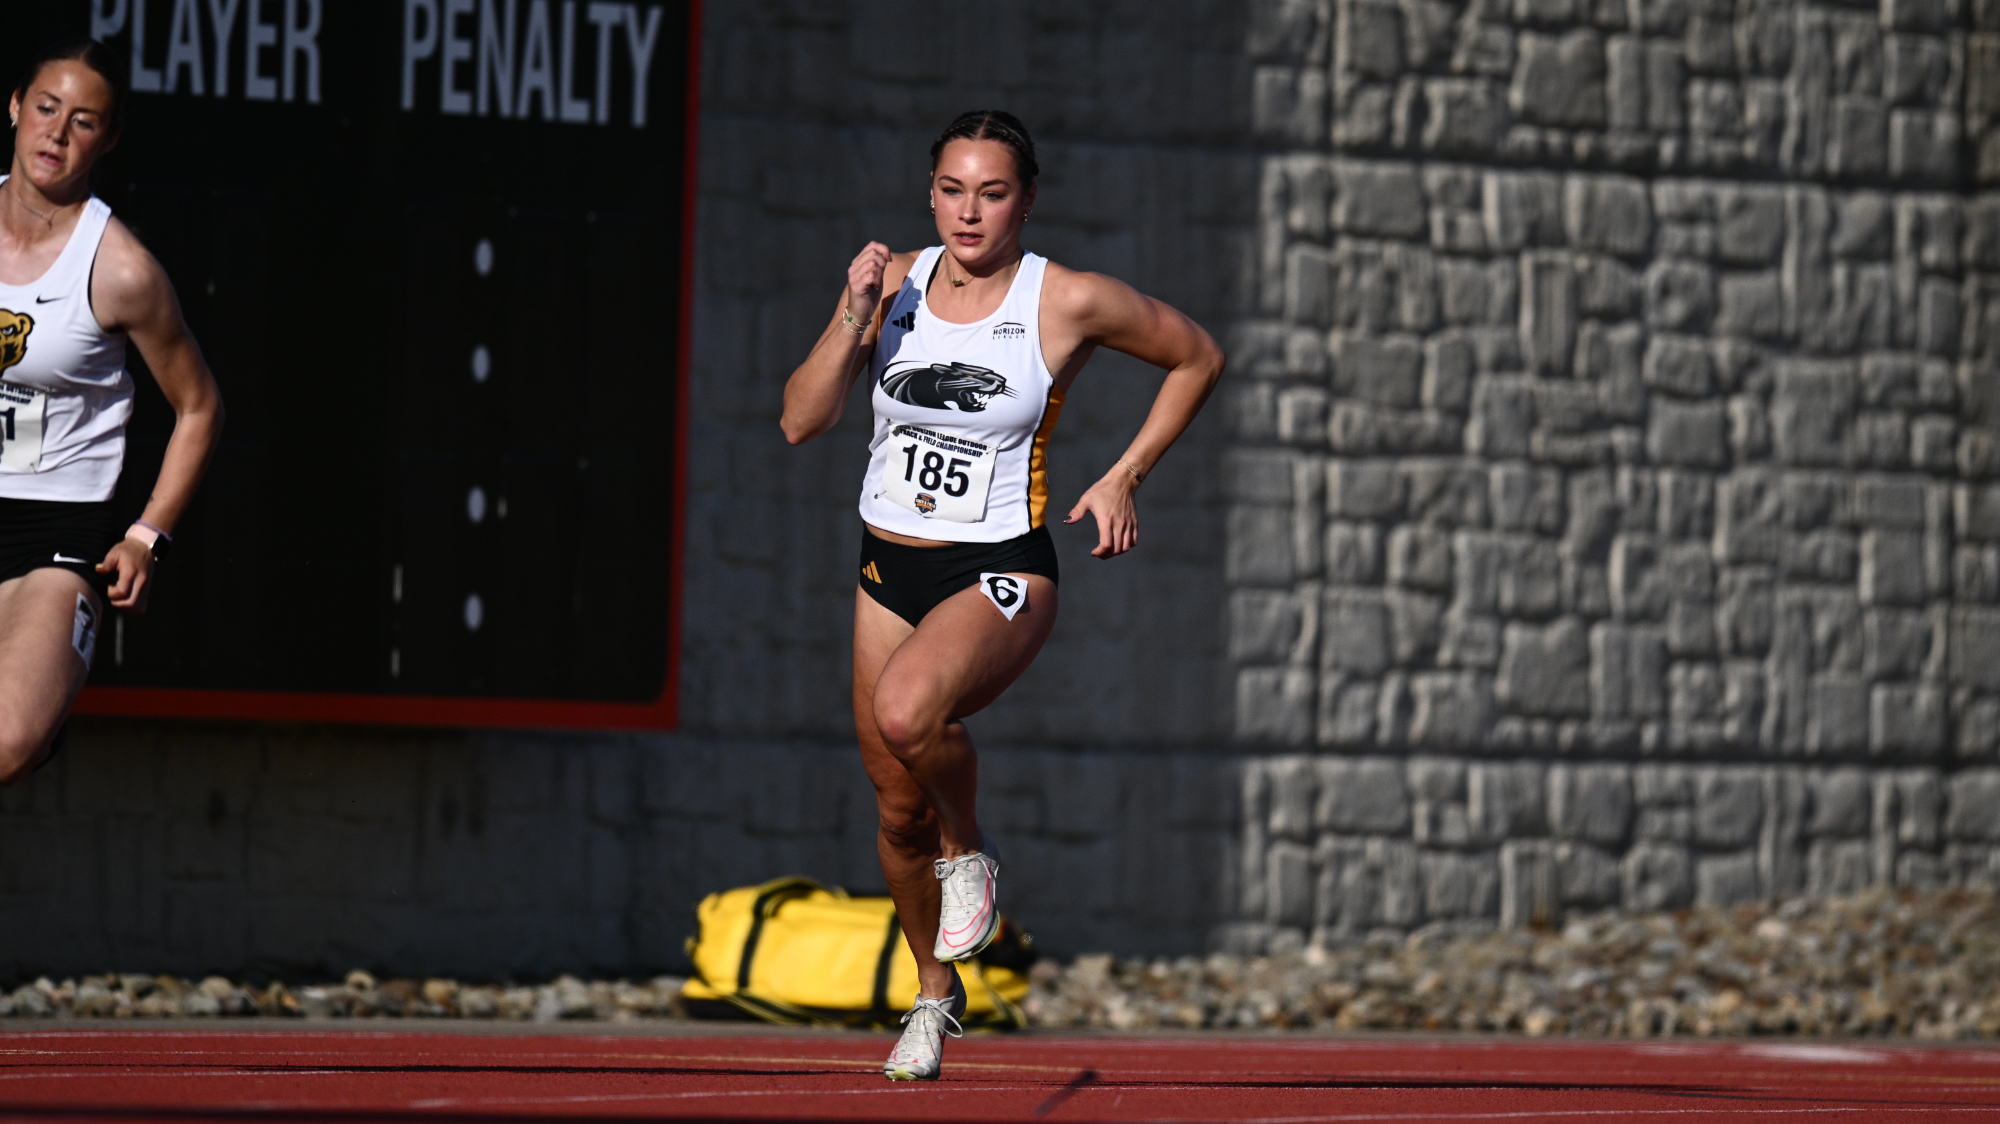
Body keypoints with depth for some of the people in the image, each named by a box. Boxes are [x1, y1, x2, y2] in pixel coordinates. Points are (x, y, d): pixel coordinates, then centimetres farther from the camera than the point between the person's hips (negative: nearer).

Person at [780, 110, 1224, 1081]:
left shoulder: (1070, 302, -11)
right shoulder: (895, 283, -1)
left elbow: (1197, 356, 4)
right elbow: (802, 421, -4)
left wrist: (1124, 478, -1)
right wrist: (857, 315, -16)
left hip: (1001, 572, -5)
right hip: (890, 566, 5)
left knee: (906, 710, -35)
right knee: (900, 809, 11)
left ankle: (969, 850, -3)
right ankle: (934, 991, 37)